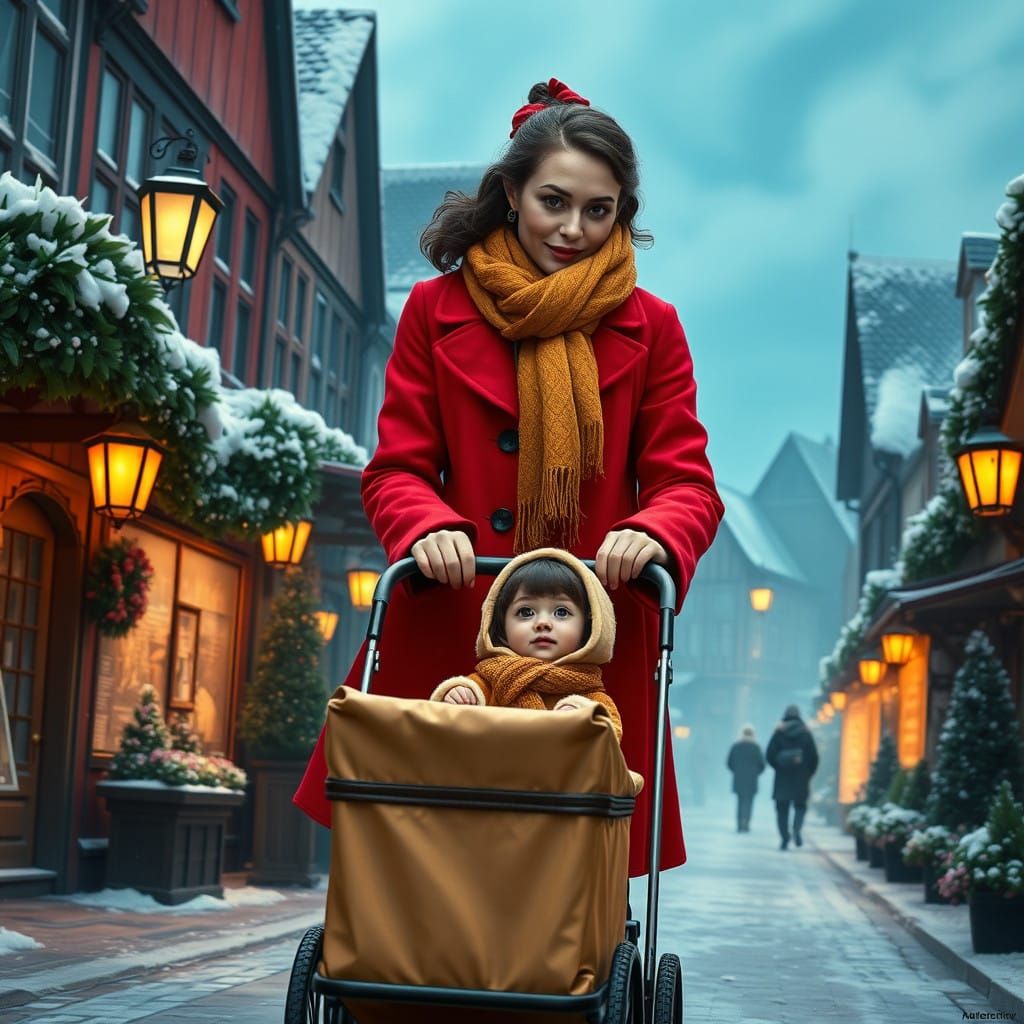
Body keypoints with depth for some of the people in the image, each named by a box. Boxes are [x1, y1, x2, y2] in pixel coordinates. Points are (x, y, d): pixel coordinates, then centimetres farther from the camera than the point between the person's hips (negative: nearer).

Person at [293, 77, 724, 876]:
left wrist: (653, 536, -18)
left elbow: (687, 481, 5)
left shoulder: (650, 328, 10)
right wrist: (429, 528, -16)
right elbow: (397, 468, 7)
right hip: (447, 636, 0)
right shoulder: (438, 310, 9)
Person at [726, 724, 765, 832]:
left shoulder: (735, 746, 2)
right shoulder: (755, 747, -5)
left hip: (738, 779, 3)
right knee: (748, 801, -1)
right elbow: (762, 763, -6)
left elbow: (729, 763, 3)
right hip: (751, 780, -3)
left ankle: (739, 825, 6)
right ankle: (746, 823, -13)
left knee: (740, 802, 10)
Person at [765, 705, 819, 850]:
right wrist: (808, 773, 10)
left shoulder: (779, 732, -2)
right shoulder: (805, 733, 0)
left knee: (782, 808, 7)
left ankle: (784, 837, 1)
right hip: (801, 778, 0)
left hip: (782, 778, 0)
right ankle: (797, 829, -14)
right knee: (800, 806, 11)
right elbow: (814, 757, -2)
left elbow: (769, 756, -3)